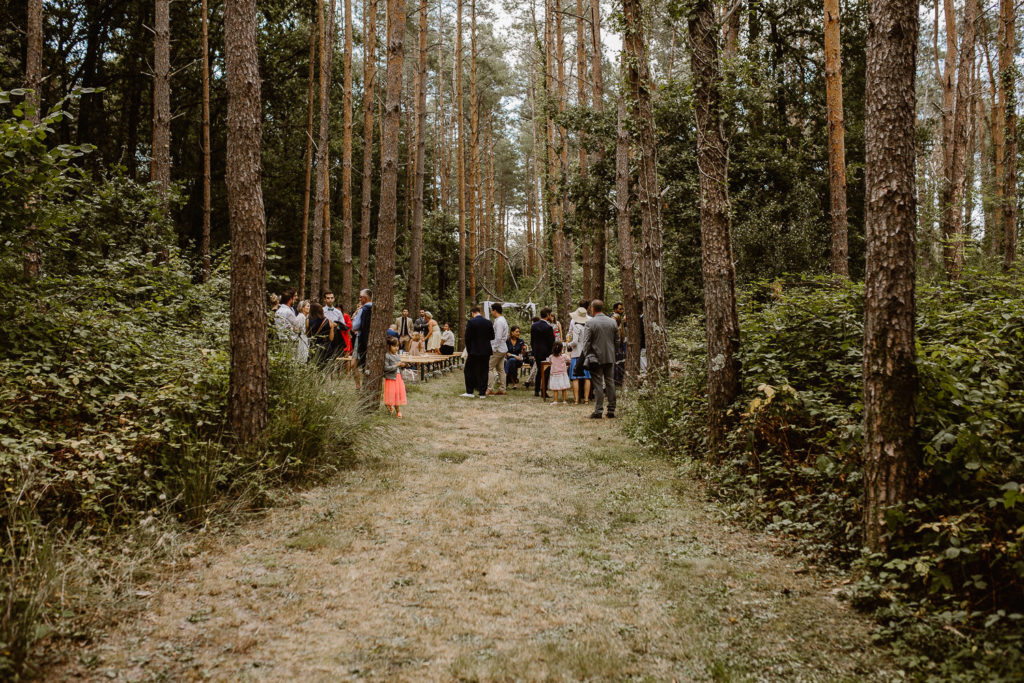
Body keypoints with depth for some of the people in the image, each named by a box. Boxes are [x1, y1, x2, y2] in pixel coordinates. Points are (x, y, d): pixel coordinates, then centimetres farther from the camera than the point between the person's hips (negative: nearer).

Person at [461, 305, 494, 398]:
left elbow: (467, 338, -9)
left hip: (474, 351, -4)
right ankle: (482, 393, 8)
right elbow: (492, 337, 5)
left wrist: (468, 350, 1)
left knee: (469, 370, 8)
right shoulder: (488, 322, 1)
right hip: (486, 351, 4)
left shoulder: (471, 322, -10)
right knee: (483, 371, 8)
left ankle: (469, 392, 6)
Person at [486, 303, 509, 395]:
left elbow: (498, 337, -23)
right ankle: (501, 389, 11)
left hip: (497, 349, -10)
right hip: (503, 348, 10)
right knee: (500, 369, 10)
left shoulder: (499, 322, -17)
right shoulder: (503, 320, 14)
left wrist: (493, 348, -18)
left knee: (488, 368, -6)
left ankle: (488, 388, -7)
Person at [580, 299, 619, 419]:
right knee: (610, 383, 9)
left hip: (596, 358, -4)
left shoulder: (591, 323, -10)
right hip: (610, 357, 4)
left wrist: (586, 356, -1)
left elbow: (587, 342, -9)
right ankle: (611, 410, 12)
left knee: (598, 384, -1)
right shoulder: (612, 322, 4)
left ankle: (598, 411, -1)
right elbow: (617, 340, 10)